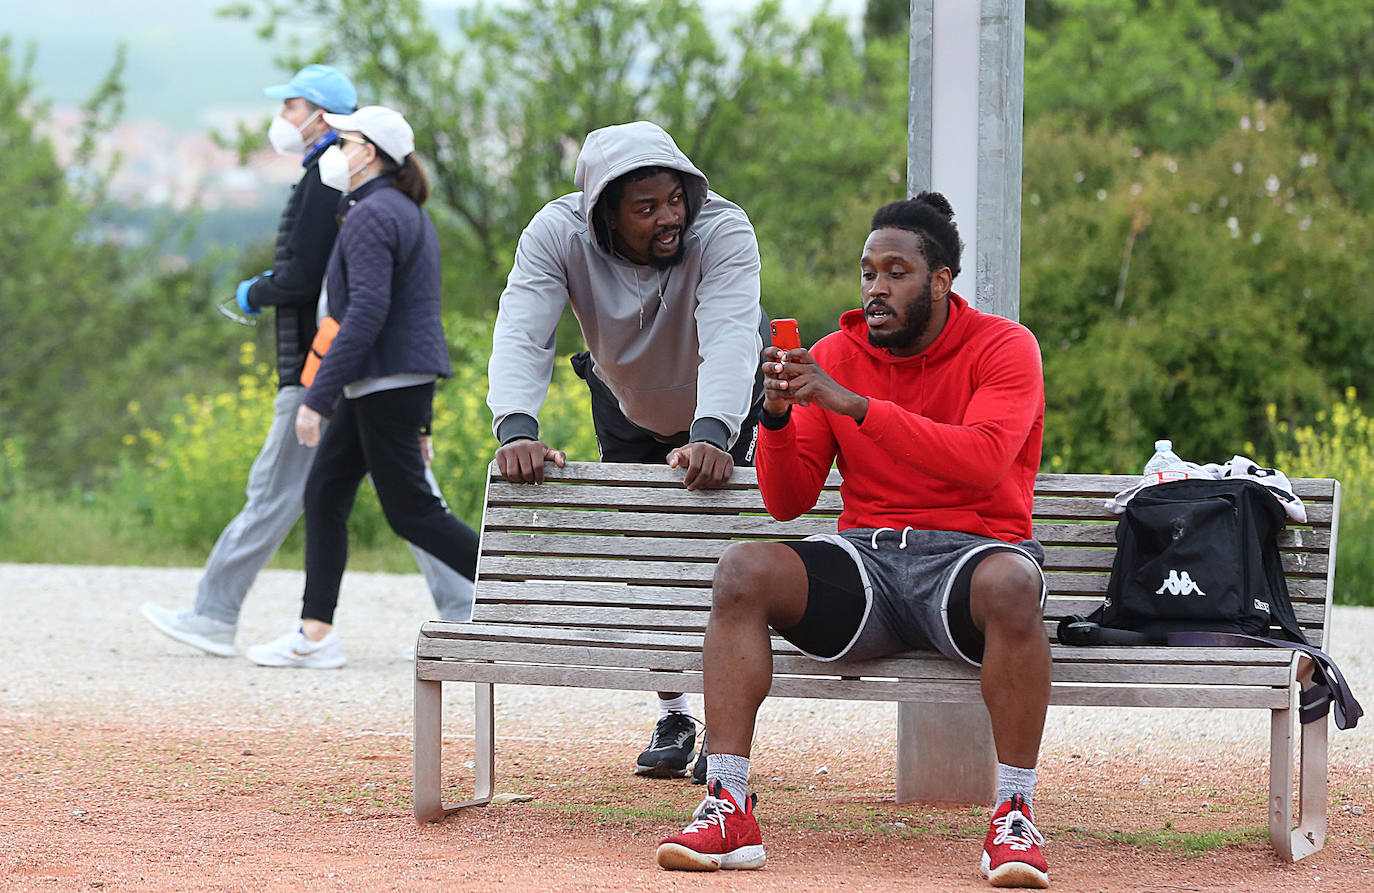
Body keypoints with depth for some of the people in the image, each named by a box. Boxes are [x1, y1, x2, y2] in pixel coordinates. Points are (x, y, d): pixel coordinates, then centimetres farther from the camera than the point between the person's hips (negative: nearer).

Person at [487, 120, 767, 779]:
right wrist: (517, 429, -58)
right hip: (626, 405, 2)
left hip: (724, 407, -2)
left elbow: (730, 338, -49)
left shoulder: (722, 230, -37)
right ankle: (673, 718, 15)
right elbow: (521, 335, -40)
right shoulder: (557, 235, -30)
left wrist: (712, 436, -66)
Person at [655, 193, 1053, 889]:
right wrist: (778, 414, -11)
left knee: (1011, 583, -40)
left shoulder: (1002, 348, 0)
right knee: (742, 570, -25)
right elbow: (786, 503, 9)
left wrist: (851, 404, -23)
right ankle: (728, 809, -29)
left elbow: (981, 460, -21)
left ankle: (1014, 815, -32)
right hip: (866, 558, 3)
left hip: (969, 554, -3)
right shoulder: (836, 355, 11)